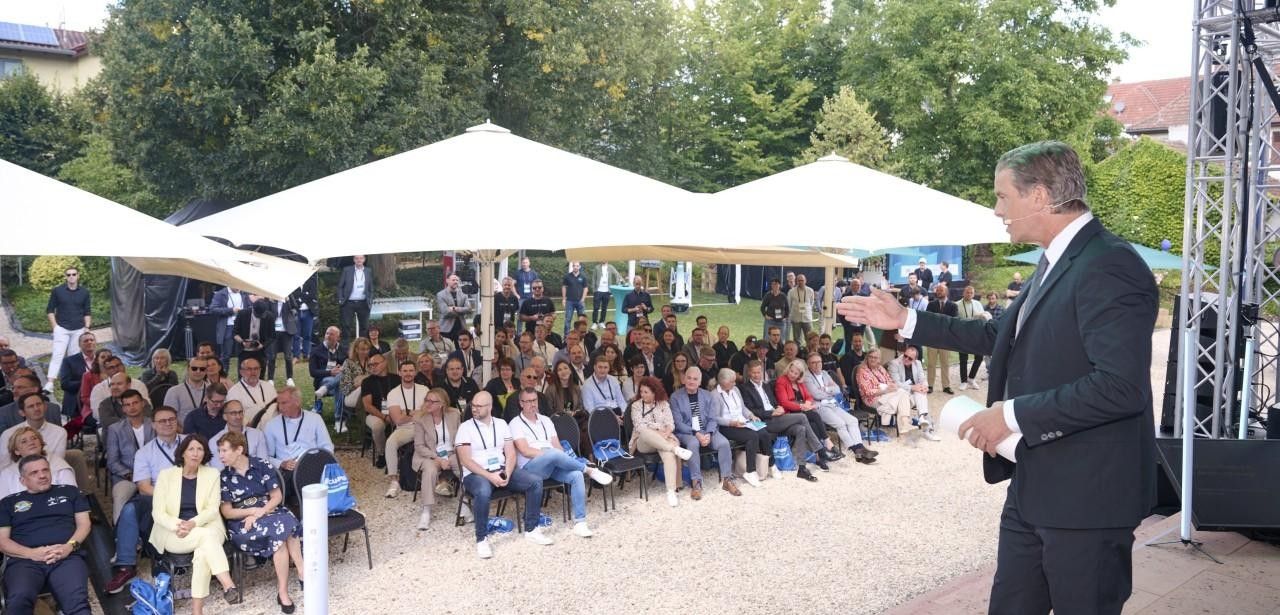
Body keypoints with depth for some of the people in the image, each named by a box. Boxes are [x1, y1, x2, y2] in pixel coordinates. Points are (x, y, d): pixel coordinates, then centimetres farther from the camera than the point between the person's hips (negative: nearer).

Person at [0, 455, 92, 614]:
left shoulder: (69, 492, 26)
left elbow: (83, 523, 18)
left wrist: (70, 546, -4)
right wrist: (31, 553, -6)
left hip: (67, 557, 0)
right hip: (24, 560, 1)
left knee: (77, 600, -36)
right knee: (18, 600, -37)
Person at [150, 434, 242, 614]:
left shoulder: (212, 474, 5)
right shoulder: (166, 475, 3)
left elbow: (213, 509, -3)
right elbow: (158, 513, -3)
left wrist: (193, 523, -23)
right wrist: (177, 525, -22)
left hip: (205, 526, 1)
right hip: (173, 533, -1)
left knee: (203, 550, -35)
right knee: (207, 536, -34)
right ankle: (228, 585, -44)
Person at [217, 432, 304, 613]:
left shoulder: (262, 466, 2)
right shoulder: (223, 477, 2)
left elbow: (277, 496, 0)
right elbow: (226, 512, 0)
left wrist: (260, 513, -16)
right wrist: (253, 510, -13)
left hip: (270, 512, 2)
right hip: (242, 522, -2)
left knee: (287, 522, -33)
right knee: (281, 530, -31)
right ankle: (303, 574, -20)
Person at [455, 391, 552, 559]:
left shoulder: (501, 424, 10)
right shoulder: (465, 427, -2)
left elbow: (510, 454, 6)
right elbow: (466, 460, -11)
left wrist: (507, 473, -15)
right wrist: (489, 476, -21)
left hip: (501, 471, 4)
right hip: (475, 474, -4)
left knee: (535, 481, -15)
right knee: (483, 491, -39)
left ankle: (531, 530, -4)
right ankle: (482, 539, -21)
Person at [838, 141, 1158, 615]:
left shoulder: (1108, 266, -20)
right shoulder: (1055, 263, 11)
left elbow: (1121, 385, -28)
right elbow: (1001, 335, 23)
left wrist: (1014, 415, -22)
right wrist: (904, 321, 20)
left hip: (1086, 493, -9)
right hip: (1034, 486, 9)